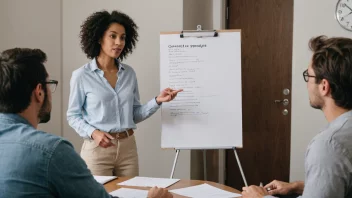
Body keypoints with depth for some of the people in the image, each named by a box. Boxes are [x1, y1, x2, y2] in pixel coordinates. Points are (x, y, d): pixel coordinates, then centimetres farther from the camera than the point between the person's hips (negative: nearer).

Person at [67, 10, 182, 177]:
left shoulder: (129, 73, 5)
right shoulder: (81, 75, -7)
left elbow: (135, 114, 10)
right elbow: (73, 116, -2)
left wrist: (157, 101, -6)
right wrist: (93, 133, -19)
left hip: (128, 147, 4)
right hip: (97, 148, -4)